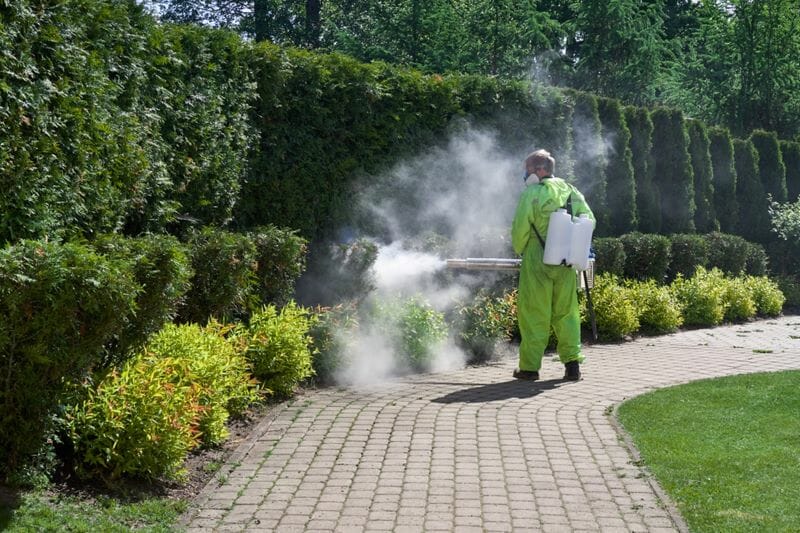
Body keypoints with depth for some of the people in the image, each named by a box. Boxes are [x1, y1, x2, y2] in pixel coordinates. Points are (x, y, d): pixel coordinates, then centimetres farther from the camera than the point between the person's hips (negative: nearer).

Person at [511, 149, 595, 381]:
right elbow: (590, 221, 7)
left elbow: (519, 229, -11)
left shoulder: (532, 193, -9)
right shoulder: (572, 191, 8)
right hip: (566, 264, 5)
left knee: (533, 315, 2)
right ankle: (572, 363, 7)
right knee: (566, 313, 12)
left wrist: (520, 250, 7)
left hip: (537, 262, -5)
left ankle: (530, 367, 7)